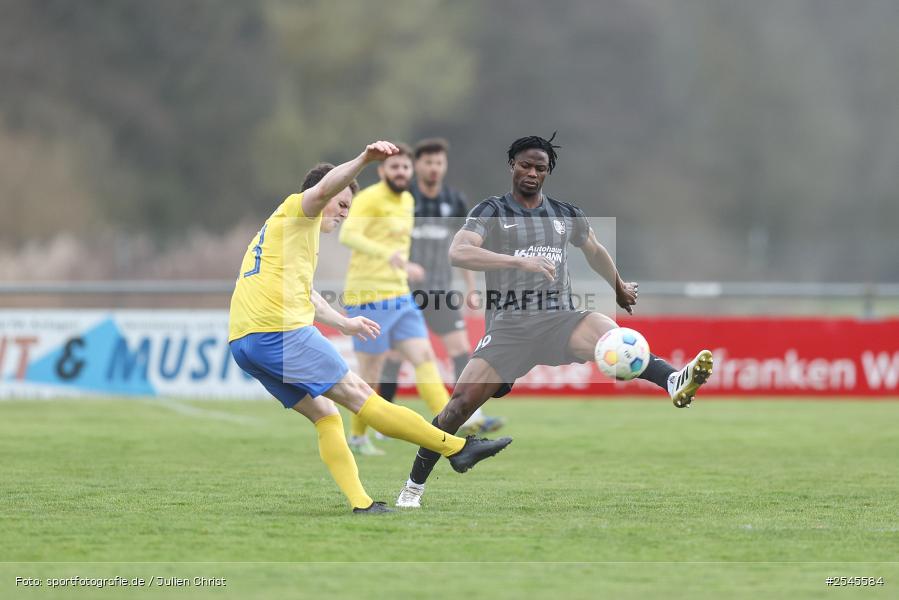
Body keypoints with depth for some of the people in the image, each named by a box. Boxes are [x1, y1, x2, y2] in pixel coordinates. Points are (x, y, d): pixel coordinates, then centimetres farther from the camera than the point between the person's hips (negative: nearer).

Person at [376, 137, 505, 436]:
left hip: (440, 289, 3)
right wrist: (402, 264, -27)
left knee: (459, 346, -10)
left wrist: (470, 285, 12)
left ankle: (470, 417, -15)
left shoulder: (455, 200, 4)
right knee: (396, 353, 1)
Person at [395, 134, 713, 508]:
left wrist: (620, 290, 48)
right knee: (462, 401, -13)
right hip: (509, 323, -2)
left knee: (612, 334, -31)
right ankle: (415, 484, 4)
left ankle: (675, 382, -56)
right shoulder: (492, 212, 3)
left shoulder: (566, 215, 16)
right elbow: (458, 252, -15)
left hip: (559, 319, 2)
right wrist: (519, 261, -25)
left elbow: (595, 252, 37)